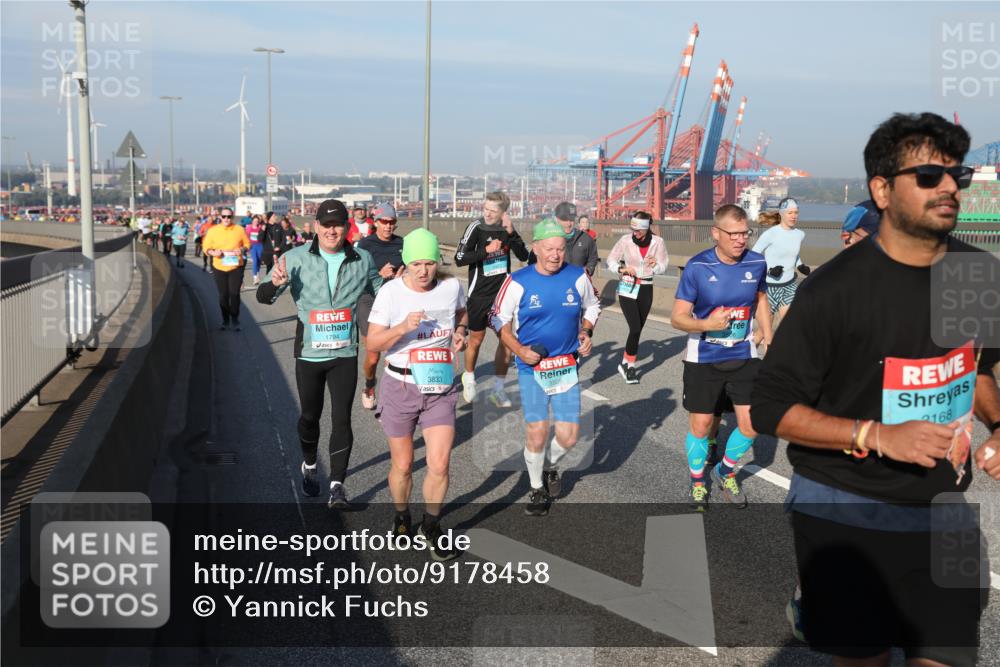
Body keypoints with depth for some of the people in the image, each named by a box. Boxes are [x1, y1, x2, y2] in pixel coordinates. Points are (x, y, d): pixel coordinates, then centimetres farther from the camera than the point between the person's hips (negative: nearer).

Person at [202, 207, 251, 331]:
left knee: (234, 294, -4)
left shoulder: (239, 229, -2)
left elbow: (247, 243, 7)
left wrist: (242, 249, -14)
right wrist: (213, 252, -18)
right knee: (223, 295, 8)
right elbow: (206, 247, 2)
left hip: (236, 267, -1)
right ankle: (225, 320, 22)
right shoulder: (213, 230, -2)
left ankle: (235, 320, 11)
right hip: (219, 268, 1)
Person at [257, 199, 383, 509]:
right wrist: (275, 282, -33)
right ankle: (310, 466, 41)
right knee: (310, 416, 16)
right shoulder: (297, 258, -8)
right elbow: (263, 296, -10)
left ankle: (337, 485, 6)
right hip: (309, 353, 0)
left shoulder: (362, 260, -1)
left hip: (345, 354, 0)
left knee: (342, 419, -3)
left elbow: (381, 292, 15)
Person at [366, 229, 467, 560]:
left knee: (439, 465, -6)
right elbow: (372, 343, -11)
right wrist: (403, 327, -27)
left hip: (440, 389, 2)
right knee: (402, 465, 10)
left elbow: (462, 313, 21)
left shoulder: (452, 287, -2)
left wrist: (460, 331, 0)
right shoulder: (391, 291, -11)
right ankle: (401, 518, 39)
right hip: (400, 387, -1)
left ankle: (431, 526, 19)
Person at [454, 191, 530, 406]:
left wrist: (511, 233, -19)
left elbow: (524, 256, -7)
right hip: (479, 294, -3)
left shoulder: (507, 229, -1)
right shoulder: (476, 228, -12)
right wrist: (486, 250, -23)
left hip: (502, 293, 3)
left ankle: (498, 389, 11)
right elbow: (459, 259, -15)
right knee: (476, 339, 10)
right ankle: (469, 378, 37)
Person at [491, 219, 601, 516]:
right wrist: (519, 349, -11)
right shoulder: (518, 281, -9)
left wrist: (586, 332, -1)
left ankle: (550, 466, 35)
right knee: (536, 433, -5)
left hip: (567, 367, 2)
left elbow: (592, 307, 16)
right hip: (531, 368, -2)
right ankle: (537, 489, 21)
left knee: (568, 436, 0)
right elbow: (499, 319, 1)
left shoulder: (578, 277, -3)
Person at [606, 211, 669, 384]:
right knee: (635, 328, -13)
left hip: (646, 289, 3)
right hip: (627, 288, -3)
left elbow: (663, 267, -1)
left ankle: (626, 364, 24)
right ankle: (629, 366, 0)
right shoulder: (626, 240, -10)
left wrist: (655, 265, -24)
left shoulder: (658, 242, -7)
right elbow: (611, 259, 0)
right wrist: (622, 269, -19)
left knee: (638, 329, 9)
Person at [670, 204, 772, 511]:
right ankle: (697, 482, 33)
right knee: (700, 425, 7)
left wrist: (768, 339, 13)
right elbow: (677, 317, -14)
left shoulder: (757, 263, -7)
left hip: (743, 356, 3)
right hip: (703, 359, -3)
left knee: (751, 424, 1)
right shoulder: (697, 267, -17)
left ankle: (725, 472, 30)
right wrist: (707, 324, -32)